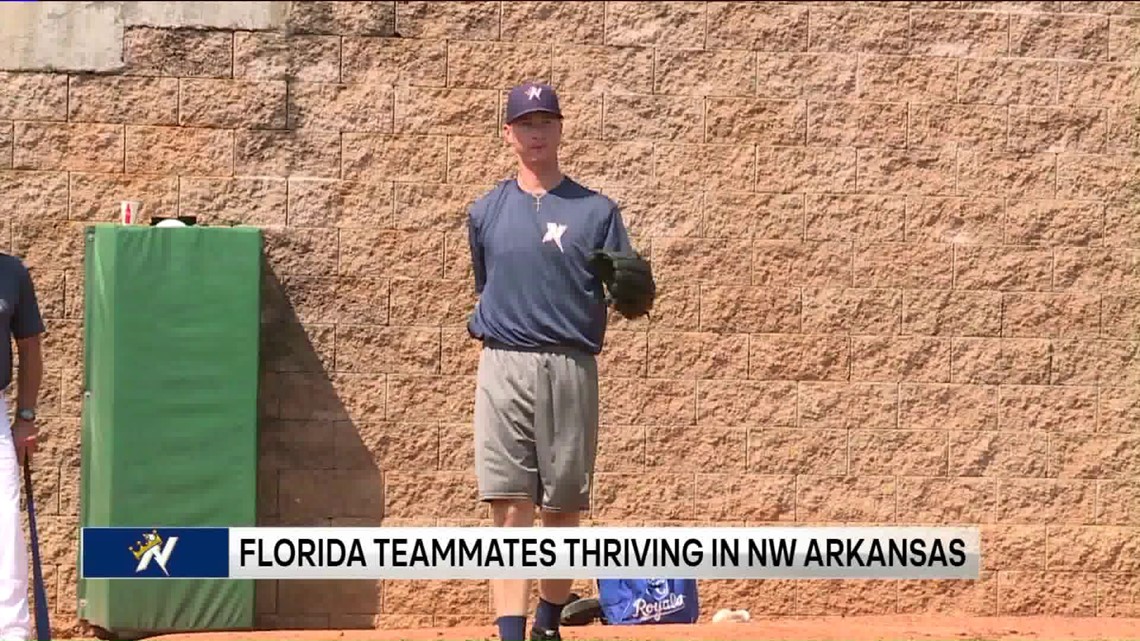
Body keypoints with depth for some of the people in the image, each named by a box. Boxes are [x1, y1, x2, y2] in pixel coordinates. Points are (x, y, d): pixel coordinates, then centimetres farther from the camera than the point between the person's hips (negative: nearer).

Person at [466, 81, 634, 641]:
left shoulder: (596, 211, 5)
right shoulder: (485, 211, 12)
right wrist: (486, 327, 9)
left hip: (571, 368, 0)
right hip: (503, 367, 0)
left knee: (563, 507, 7)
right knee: (511, 506, -9)